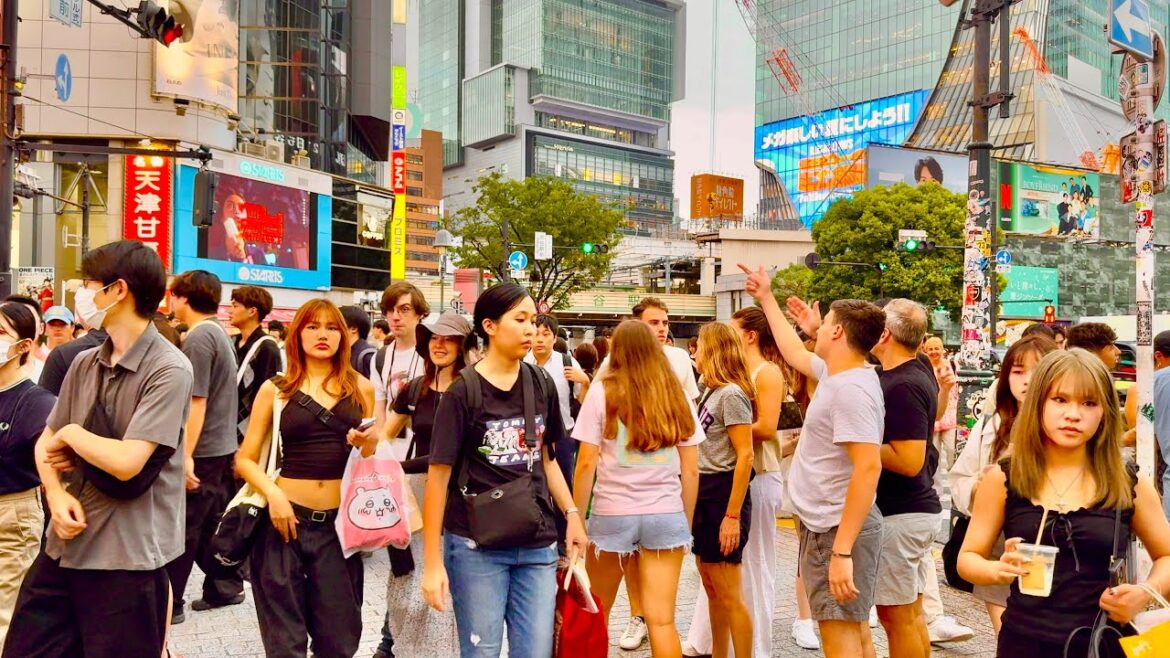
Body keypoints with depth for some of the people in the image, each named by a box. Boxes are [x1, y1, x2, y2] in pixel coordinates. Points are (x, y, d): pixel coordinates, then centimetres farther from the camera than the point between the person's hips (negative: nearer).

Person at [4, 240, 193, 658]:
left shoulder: (168, 370, -17)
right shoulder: (84, 364, 7)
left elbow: (127, 462, -24)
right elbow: (46, 444, 13)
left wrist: (72, 433, -6)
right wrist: (57, 495, -6)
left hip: (128, 557, -7)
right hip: (64, 545, 7)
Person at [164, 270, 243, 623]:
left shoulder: (198, 338, -17)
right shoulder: (219, 333, 11)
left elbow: (196, 402, -21)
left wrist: (186, 455, -20)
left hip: (202, 451, -9)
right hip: (222, 446, 9)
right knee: (213, 522, 16)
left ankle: (169, 604, 10)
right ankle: (225, 586, 23)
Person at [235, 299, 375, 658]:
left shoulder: (361, 388, 6)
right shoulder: (275, 389, 2)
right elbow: (245, 458, 3)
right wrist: (273, 493, -14)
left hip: (340, 522, 1)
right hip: (286, 517, -1)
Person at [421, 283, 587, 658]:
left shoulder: (541, 385, 5)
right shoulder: (463, 392, -10)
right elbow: (439, 476, -8)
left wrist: (572, 513, 7)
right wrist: (432, 563, -9)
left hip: (537, 544, 4)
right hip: (476, 546, -4)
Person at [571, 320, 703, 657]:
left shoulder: (602, 392, -3)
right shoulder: (677, 396, 6)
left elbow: (586, 463, -6)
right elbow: (691, 470, 6)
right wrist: (687, 524, 15)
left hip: (613, 514, -2)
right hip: (666, 515, 2)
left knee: (596, 613, 17)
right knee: (662, 621, 4)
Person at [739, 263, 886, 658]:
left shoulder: (851, 388, -23)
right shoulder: (835, 372, 6)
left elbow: (868, 468, -29)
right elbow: (795, 353, 27)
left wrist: (842, 551, -30)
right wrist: (766, 299, 32)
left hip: (839, 530, -10)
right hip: (824, 525, 10)